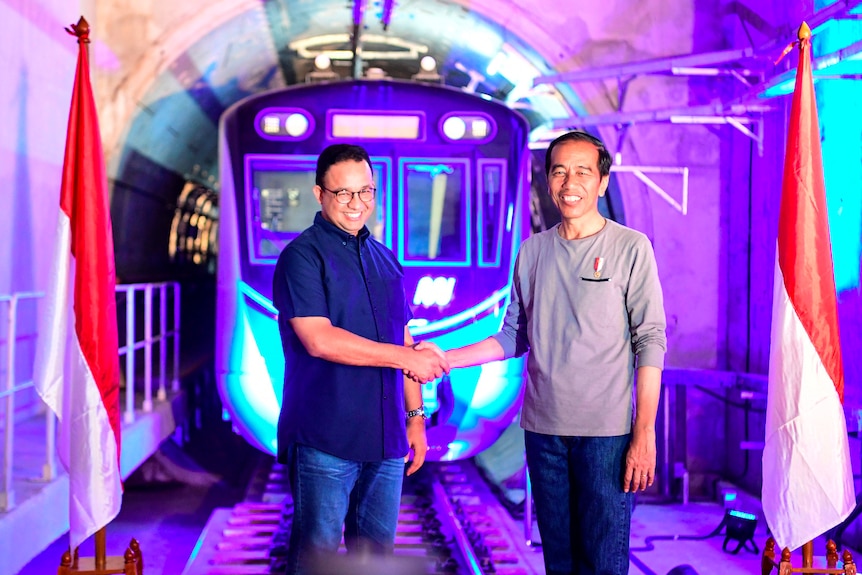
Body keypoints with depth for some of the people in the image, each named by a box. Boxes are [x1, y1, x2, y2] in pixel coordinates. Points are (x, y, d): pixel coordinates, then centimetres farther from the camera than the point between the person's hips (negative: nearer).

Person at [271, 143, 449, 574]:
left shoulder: (385, 260, 15)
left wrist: (415, 415, 14)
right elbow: (319, 340, -18)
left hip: (385, 440, 6)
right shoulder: (302, 256, -7)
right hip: (325, 440, -6)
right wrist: (406, 357, -15)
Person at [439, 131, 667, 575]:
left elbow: (650, 342, -5)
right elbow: (515, 336, 13)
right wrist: (447, 359, 0)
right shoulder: (532, 251, 9)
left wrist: (644, 435, -10)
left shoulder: (630, 248, -3)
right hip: (543, 429, 4)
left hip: (606, 432, -4)